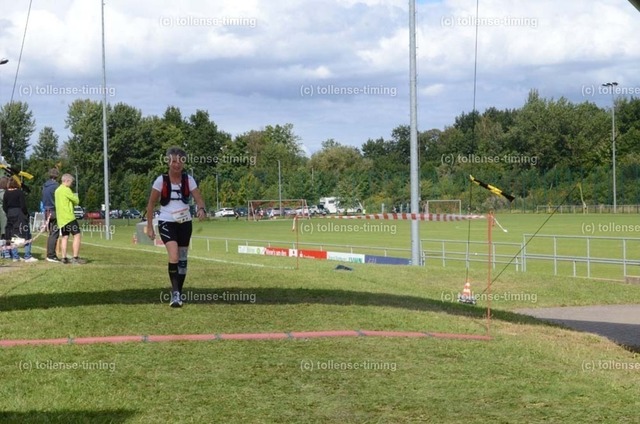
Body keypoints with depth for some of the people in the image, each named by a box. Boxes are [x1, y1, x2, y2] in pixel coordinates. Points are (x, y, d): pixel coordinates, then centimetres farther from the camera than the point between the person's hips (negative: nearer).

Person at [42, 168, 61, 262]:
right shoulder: (56, 186, -12)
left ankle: (50, 254, 15)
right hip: (54, 212, -8)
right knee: (54, 234, -7)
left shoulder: (45, 186, 12)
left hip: (47, 211, 8)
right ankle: (51, 255, -10)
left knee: (51, 234, 14)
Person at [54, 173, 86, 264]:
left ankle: (63, 258, 3)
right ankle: (75, 258, -11)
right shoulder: (66, 190, -11)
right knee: (77, 235, -6)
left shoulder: (57, 190, 18)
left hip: (61, 218, 9)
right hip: (69, 217, -9)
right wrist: (76, 197, 14)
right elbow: (76, 201, -9)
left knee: (64, 237, 9)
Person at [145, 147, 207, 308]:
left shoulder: (188, 179, -3)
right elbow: (151, 204, -2)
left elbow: (199, 199, -9)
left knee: (182, 259, 10)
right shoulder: (161, 180, -9)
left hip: (185, 222, 4)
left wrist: (201, 209, -32)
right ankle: (175, 293, -15)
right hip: (167, 222, -4)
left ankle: (178, 293, 24)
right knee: (174, 257, -21)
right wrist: (149, 226, -3)